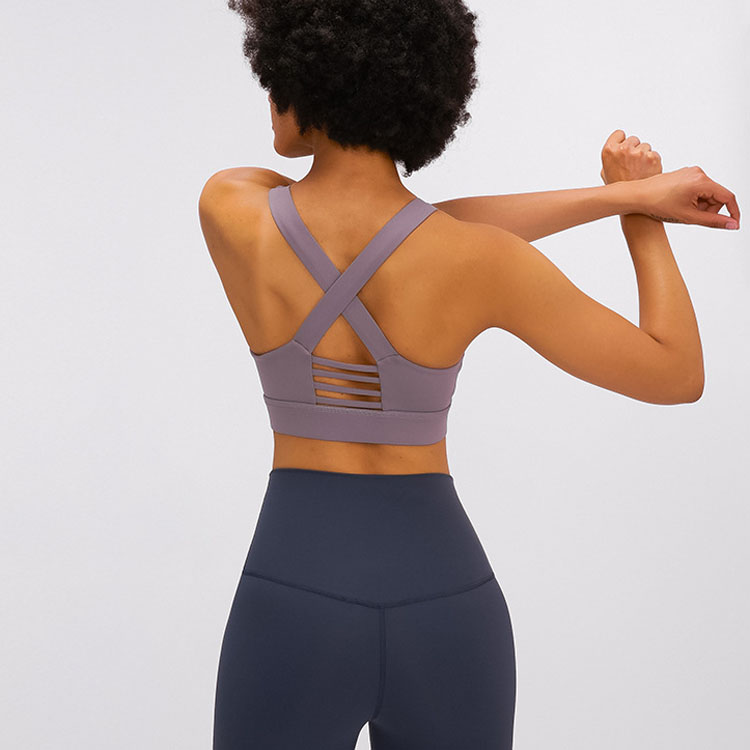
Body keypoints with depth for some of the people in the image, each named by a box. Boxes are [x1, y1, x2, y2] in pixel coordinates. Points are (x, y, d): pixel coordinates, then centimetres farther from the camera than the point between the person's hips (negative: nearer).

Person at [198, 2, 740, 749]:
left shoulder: (226, 207, -8)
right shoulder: (480, 263, -11)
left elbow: (416, 234, 1)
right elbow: (678, 376, -3)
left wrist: (622, 195, 2)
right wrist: (638, 205, 9)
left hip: (294, 616, 0)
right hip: (442, 618, 1)